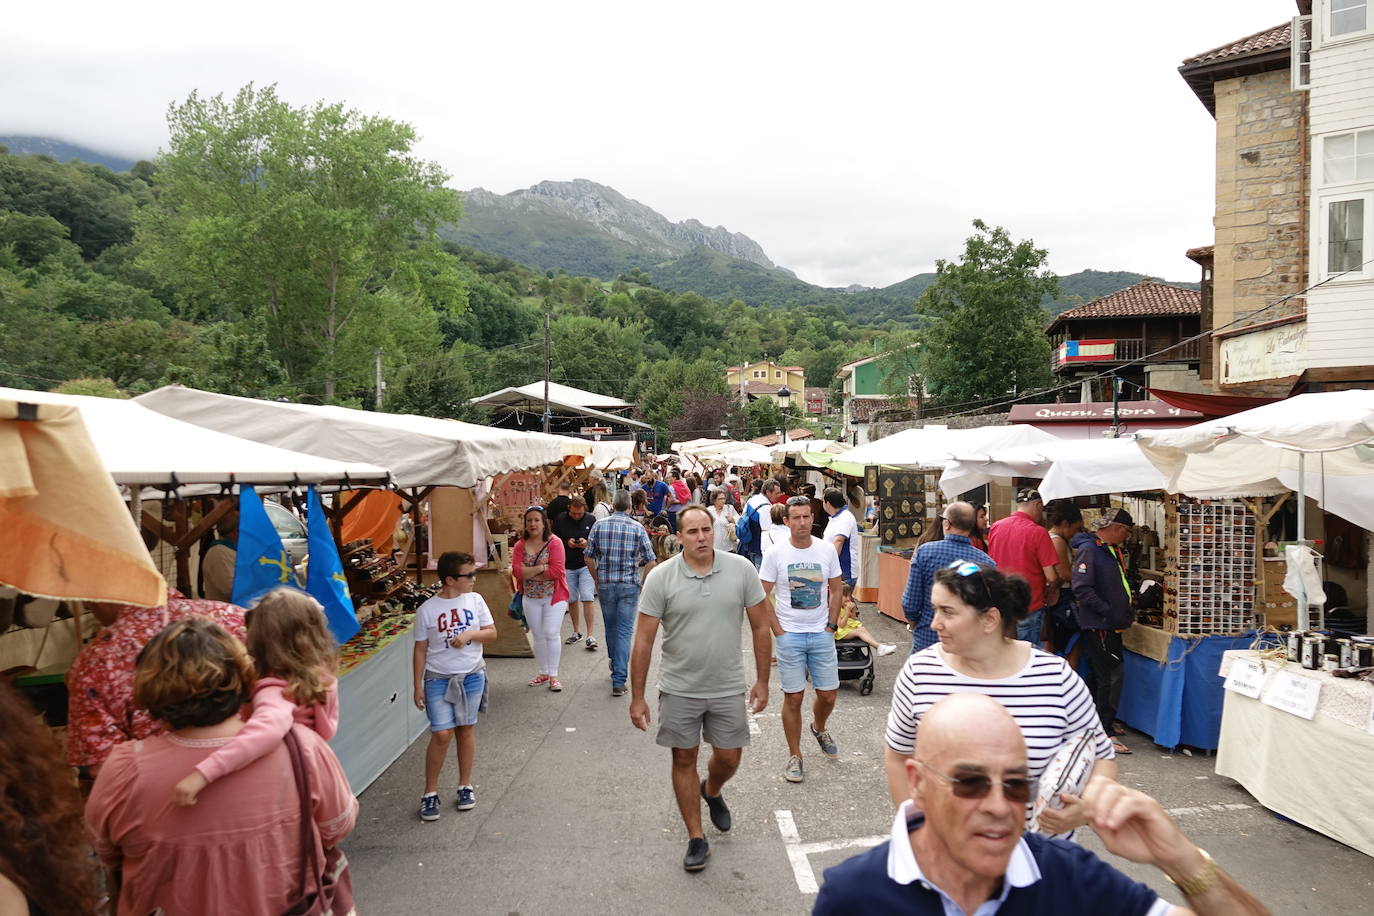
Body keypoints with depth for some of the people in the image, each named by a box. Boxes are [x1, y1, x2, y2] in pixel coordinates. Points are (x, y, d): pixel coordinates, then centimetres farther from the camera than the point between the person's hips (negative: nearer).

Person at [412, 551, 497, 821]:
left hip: (472, 676, 3)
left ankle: (465, 785, 27)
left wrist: (470, 634, -17)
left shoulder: (475, 600, -3)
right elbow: (421, 649, -4)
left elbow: (491, 632, 3)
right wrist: (418, 686, -3)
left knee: (466, 729, 11)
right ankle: (430, 793, 10)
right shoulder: (426, 610, -11)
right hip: (439, 678, -3)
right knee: (441, 734, -7)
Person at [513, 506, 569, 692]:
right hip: (531, 598, 4)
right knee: (538, 636, 13)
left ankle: (553, 675, 3)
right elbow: (517, 571, -12)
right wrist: (541, 568, -20)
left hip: (554, 596, -4)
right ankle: (544, 673, 26)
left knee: (551, 634, -8)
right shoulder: (520, 545, 1)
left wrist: (529, 572, -15)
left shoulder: (554, 542, -11)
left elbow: (556, 570, -21)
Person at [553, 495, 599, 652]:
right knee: (572, 600, 11)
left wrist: (587, 543, -15)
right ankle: (576, 632, 26)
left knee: (587, 599, -10)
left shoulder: (591, 520, -1)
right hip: (567, 566, 2)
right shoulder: (560, 520, 0)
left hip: (586, 564, -2)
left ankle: (590, 635, -8)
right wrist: (566, 543, -13)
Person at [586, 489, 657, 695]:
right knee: (624, 631, 1)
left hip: (605, 585, 2)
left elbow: (589, 557, 1)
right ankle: (618, 680, -4)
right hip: (629, 585, -2)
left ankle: (615, 666, 40)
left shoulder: (599, 526, -1)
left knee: (610, 628, 20)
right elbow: (650, 561, -6)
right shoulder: (638, 528, -5)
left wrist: (597, 579, 14)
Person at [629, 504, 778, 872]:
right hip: (679, 689, -1)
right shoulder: (661, 578, -11)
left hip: (728, 687, 1)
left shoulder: (741, 569, -7)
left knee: (729, 758, 13)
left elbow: (761, 626, 1)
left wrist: (762, 681, 1)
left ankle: (712, 791, 48)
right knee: (684, 760, 9)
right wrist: (637, 697, -7)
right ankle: (696, 839, 27)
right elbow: (643, 641, -8)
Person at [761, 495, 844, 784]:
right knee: (793, 697, 2)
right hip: (789, 636, -2)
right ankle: (794, 755, 19)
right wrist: (778, 630, -7)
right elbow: (763, 596, -3)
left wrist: (831, 625, 2)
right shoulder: (775, 554, -8)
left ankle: (819, 728, 41)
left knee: (828, 695, 7)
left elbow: (836, 590, 10)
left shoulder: (827, 551, -1)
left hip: (822, 634, 2)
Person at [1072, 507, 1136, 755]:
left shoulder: (1112, 551, 16)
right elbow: (1082, 588, -24)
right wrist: (1108, 611, -21)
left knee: (1099, 674, 17)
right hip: (1097, 624, -10)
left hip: (1110, 625, 10)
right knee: (1112, 675, -9)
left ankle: (1101, 722, 29)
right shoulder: (1089, 549, -16)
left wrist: (1126, 612, 15)